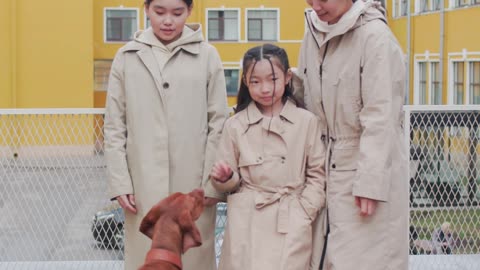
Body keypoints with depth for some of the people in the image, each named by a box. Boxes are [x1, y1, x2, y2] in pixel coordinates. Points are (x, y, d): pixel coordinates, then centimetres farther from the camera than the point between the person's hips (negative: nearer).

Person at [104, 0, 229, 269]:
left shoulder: (207, 55, 1)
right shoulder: (127, 57, 4)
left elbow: (218, 123, 1)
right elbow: (114, 126, 5)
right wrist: (120, 183, -1)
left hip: (193, 183, 0)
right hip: (144, 183, 1)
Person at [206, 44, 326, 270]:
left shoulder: (306, 122, 2)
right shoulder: (235, 125, 4)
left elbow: (317, 175, 4)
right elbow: (228, 183, 10)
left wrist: (303, 215, -4)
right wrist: (223, 178, -10)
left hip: (291, 225, 0)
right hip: (247, 223, 1)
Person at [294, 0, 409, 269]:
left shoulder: (375, 36, -13)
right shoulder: (314, 35, 8)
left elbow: (380, 117, -16)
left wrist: (370, 182, -18)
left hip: (366, 165, -6)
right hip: (326, 167, 6)